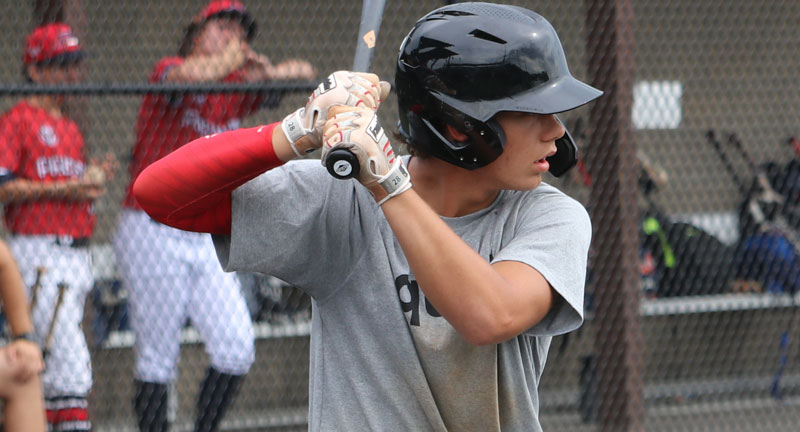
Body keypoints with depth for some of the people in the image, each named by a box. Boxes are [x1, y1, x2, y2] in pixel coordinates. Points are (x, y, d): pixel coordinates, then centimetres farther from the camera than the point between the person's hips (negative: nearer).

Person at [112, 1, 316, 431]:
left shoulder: (236, 92, 12)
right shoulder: (167, 70, -7)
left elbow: (304, 73, 10)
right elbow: (191, 74, -32)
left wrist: (267, 71, -9)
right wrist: (231, 59, -16)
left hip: (204, 240, 7)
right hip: (152, 233, -7)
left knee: (236, 348, -1)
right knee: (158, 358, -4)